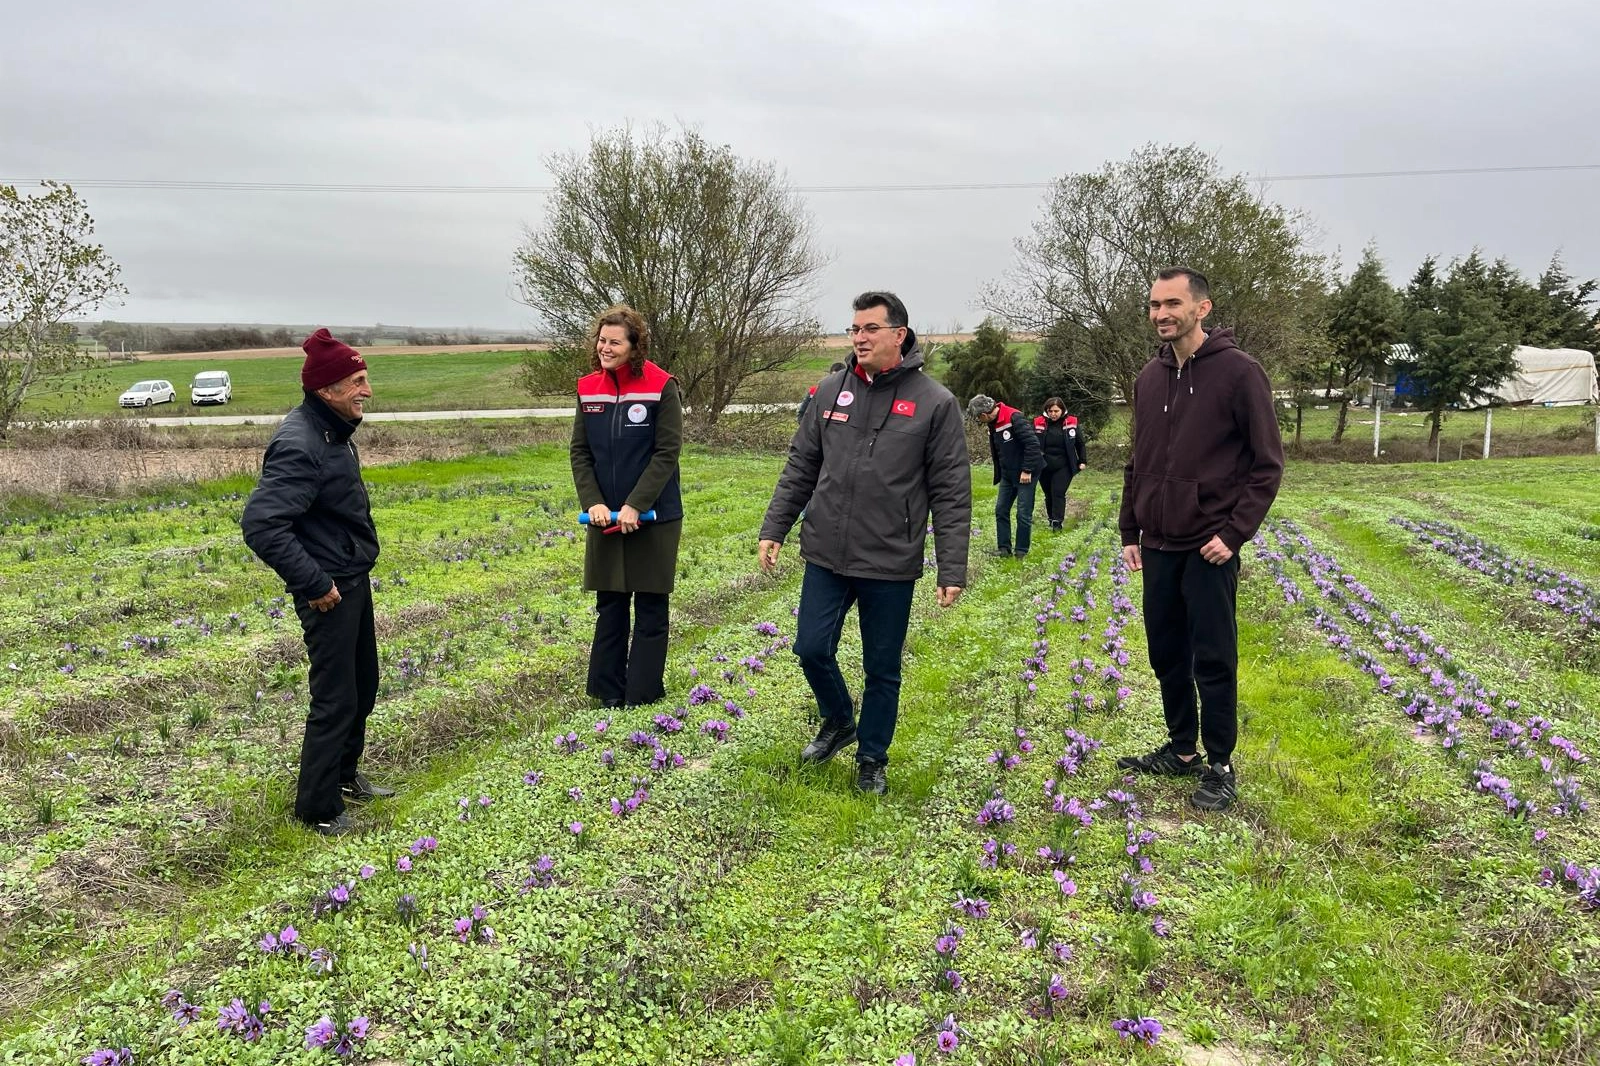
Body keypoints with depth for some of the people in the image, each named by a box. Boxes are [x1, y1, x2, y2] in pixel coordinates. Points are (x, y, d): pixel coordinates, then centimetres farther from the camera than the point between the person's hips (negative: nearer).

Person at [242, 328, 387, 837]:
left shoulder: (333, 431, 6)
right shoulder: (299, 446, -25)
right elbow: (260, 524, -31)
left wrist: (355, 560, 16)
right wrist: (313, 584, -25)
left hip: (355, 581, 10)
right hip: (329, 592, -10)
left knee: (363, 686, 21)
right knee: (336, 700, 0)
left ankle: (344, 776, 39)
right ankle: (318, 808, 14)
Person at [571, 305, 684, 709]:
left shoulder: (661, 387, -11)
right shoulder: (588, 389, 3)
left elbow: (667, 453, -13)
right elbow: (580, 452, 5)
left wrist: (635, 505, -18)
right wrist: (593, 502, -8)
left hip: (653, 517, -4)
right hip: (605, 518, 4)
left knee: (650, 607, 6)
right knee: (609, 605, 11)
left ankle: (643, 694, 16)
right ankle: (608, 691, 22)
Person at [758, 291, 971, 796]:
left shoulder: (934, 402, -6)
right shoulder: (831, 390, 4)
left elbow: (952, 494, -6)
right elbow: (800, 467, 11)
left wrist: (952, 570, -9)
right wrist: (773, 528, 6)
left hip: (890, 564, -3)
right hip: (826, 555, 3)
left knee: (882, 670, 9)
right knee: (812, 649, 7)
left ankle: (872, 758, 29)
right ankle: (838, 722, 36)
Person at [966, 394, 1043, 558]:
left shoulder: (1014, 418, -22)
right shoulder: (993, 423, 6)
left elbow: (1032, 443, -24)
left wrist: (1027, 470, -21)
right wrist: (998, 474, 17)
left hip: (1025, 473, -9)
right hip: (1007, 474, 9)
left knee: (1024, 513, -2)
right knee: (1001, 510, 9)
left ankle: (1022, 551, 7)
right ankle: (1003, 547, 16)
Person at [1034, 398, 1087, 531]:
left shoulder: (1071, 423, -4)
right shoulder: (1039, 423, -5)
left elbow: (1080, 443, 6)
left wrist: (1083, 461, 5)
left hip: (1063, 467, -2)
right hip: (1044, 467, 2)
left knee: (1059, 493, -9)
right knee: (1048, 494, 13)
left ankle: (1057, 522, -6)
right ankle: (1051, 519, 27)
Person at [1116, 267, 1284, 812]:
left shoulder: (1238, 371, -10)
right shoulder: (1149, 377, 9)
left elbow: (1268, 463, -9)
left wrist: (1235, 532, -14)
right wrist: (1130, 531, 12)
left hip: (1209, 548, -6)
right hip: (1158, 546, 6)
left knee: (1213, 660, 2)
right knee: (1166, 654, 14)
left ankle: (1220, 767, 16)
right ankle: (1181, 750, 30)